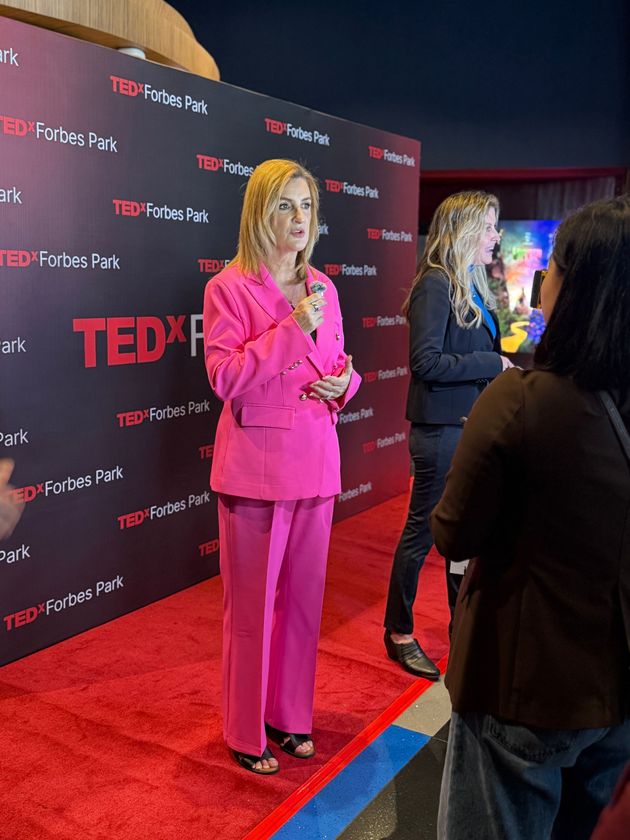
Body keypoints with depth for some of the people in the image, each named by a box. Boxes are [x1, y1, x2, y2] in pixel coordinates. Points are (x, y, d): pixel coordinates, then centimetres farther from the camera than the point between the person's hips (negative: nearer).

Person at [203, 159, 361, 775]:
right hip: (255, 465, -5)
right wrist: (292, 329, -20)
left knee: (303, 598, 15)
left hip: (315, 463, 5)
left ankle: (290, 715, 34)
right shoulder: (228, 287, -7)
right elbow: (224, 377, -15)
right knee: (251, 605, 7)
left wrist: (344, 382, -5)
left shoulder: (322, 289, 10)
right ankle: (246, 733, 25)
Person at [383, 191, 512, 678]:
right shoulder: (436, 285, -14)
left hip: (471, 424, 9)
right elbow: (425, 361, -21)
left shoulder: (472, 286, 12)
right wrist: (491, 363, -17)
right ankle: (399, 633, 22)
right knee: (423, 531, 4)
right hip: (442, 430, -9)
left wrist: (508, 363, 0)